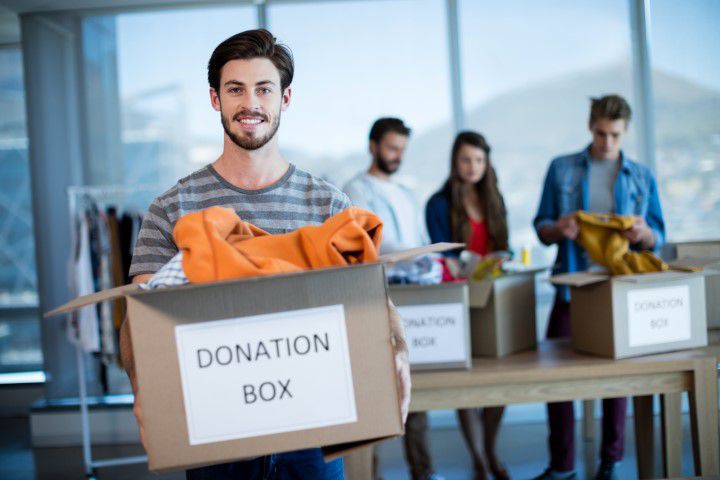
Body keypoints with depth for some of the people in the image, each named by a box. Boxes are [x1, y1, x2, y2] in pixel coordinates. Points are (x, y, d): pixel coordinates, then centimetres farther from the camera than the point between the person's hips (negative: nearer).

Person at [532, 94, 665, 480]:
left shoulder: (641, 177, 9)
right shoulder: (562, 169, 6)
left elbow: (657, 239, 7)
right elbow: (542, 228, 5)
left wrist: (643, 234, -16)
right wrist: (558, 229, -17)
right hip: (572, 285, 0)